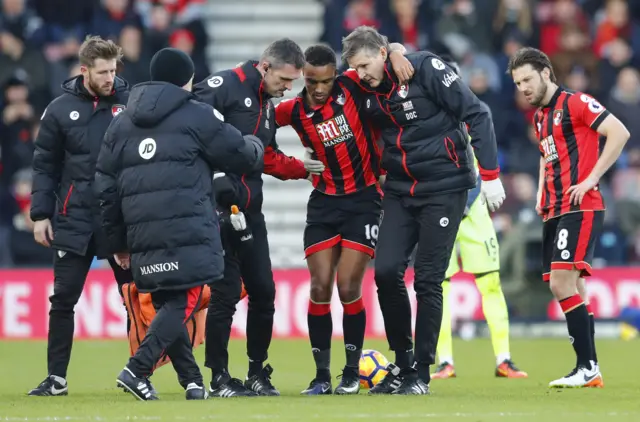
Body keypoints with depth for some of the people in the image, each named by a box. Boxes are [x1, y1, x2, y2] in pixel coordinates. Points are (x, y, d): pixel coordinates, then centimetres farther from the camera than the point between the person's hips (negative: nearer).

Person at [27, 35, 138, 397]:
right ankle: (57, 378, 10)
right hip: (74, 221, 0)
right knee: (63, 299, 2)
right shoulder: (61, 110, 3)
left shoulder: (131, 103, 1)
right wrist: (41, 214, 1)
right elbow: (45, 166, 7)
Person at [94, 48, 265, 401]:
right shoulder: (197, 116, 2)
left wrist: (117, 242, 23)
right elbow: (241, 156, 7)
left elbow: (105, 187, 17)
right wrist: (256, 146, 32)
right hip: (188, 234, -6)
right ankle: (137, 369, -21)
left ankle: (191, 380, 9)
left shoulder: (121, 123, 18)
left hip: (143, 236, 6)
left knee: (168, 305, 14)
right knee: (184, 302, -6)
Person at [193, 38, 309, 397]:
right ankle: (220, 379, 4)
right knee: (226, 292, -6)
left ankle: (258, 373, 20)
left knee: (263, 290, 7)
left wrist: (304, 169, 11)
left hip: (250, 210, 8)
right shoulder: (225, 86, -10)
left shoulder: (267, 106, 17)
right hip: (218, 207, -8)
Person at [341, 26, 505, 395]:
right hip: (400, 191, 5)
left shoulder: (425, 69, -14)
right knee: (386, 271, -7)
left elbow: (476, 115, -13)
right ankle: (402, 362, 9)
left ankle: (421, 374, 6)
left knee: (428, 281, -4)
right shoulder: (369, 91, 3)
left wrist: (490, 175, -14)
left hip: (444, 188, -5)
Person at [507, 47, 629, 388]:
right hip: (554, 212, 9)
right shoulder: (540, 116, 17)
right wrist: (541, 192, 18)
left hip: (580, 208, -9)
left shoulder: (575, 103, -9)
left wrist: (590, 179, -18)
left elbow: (619, 133, -17)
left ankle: (587, 367, -15)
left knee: (561, 284, -17)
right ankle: (589, 370, 10)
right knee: (573, 290, 7)